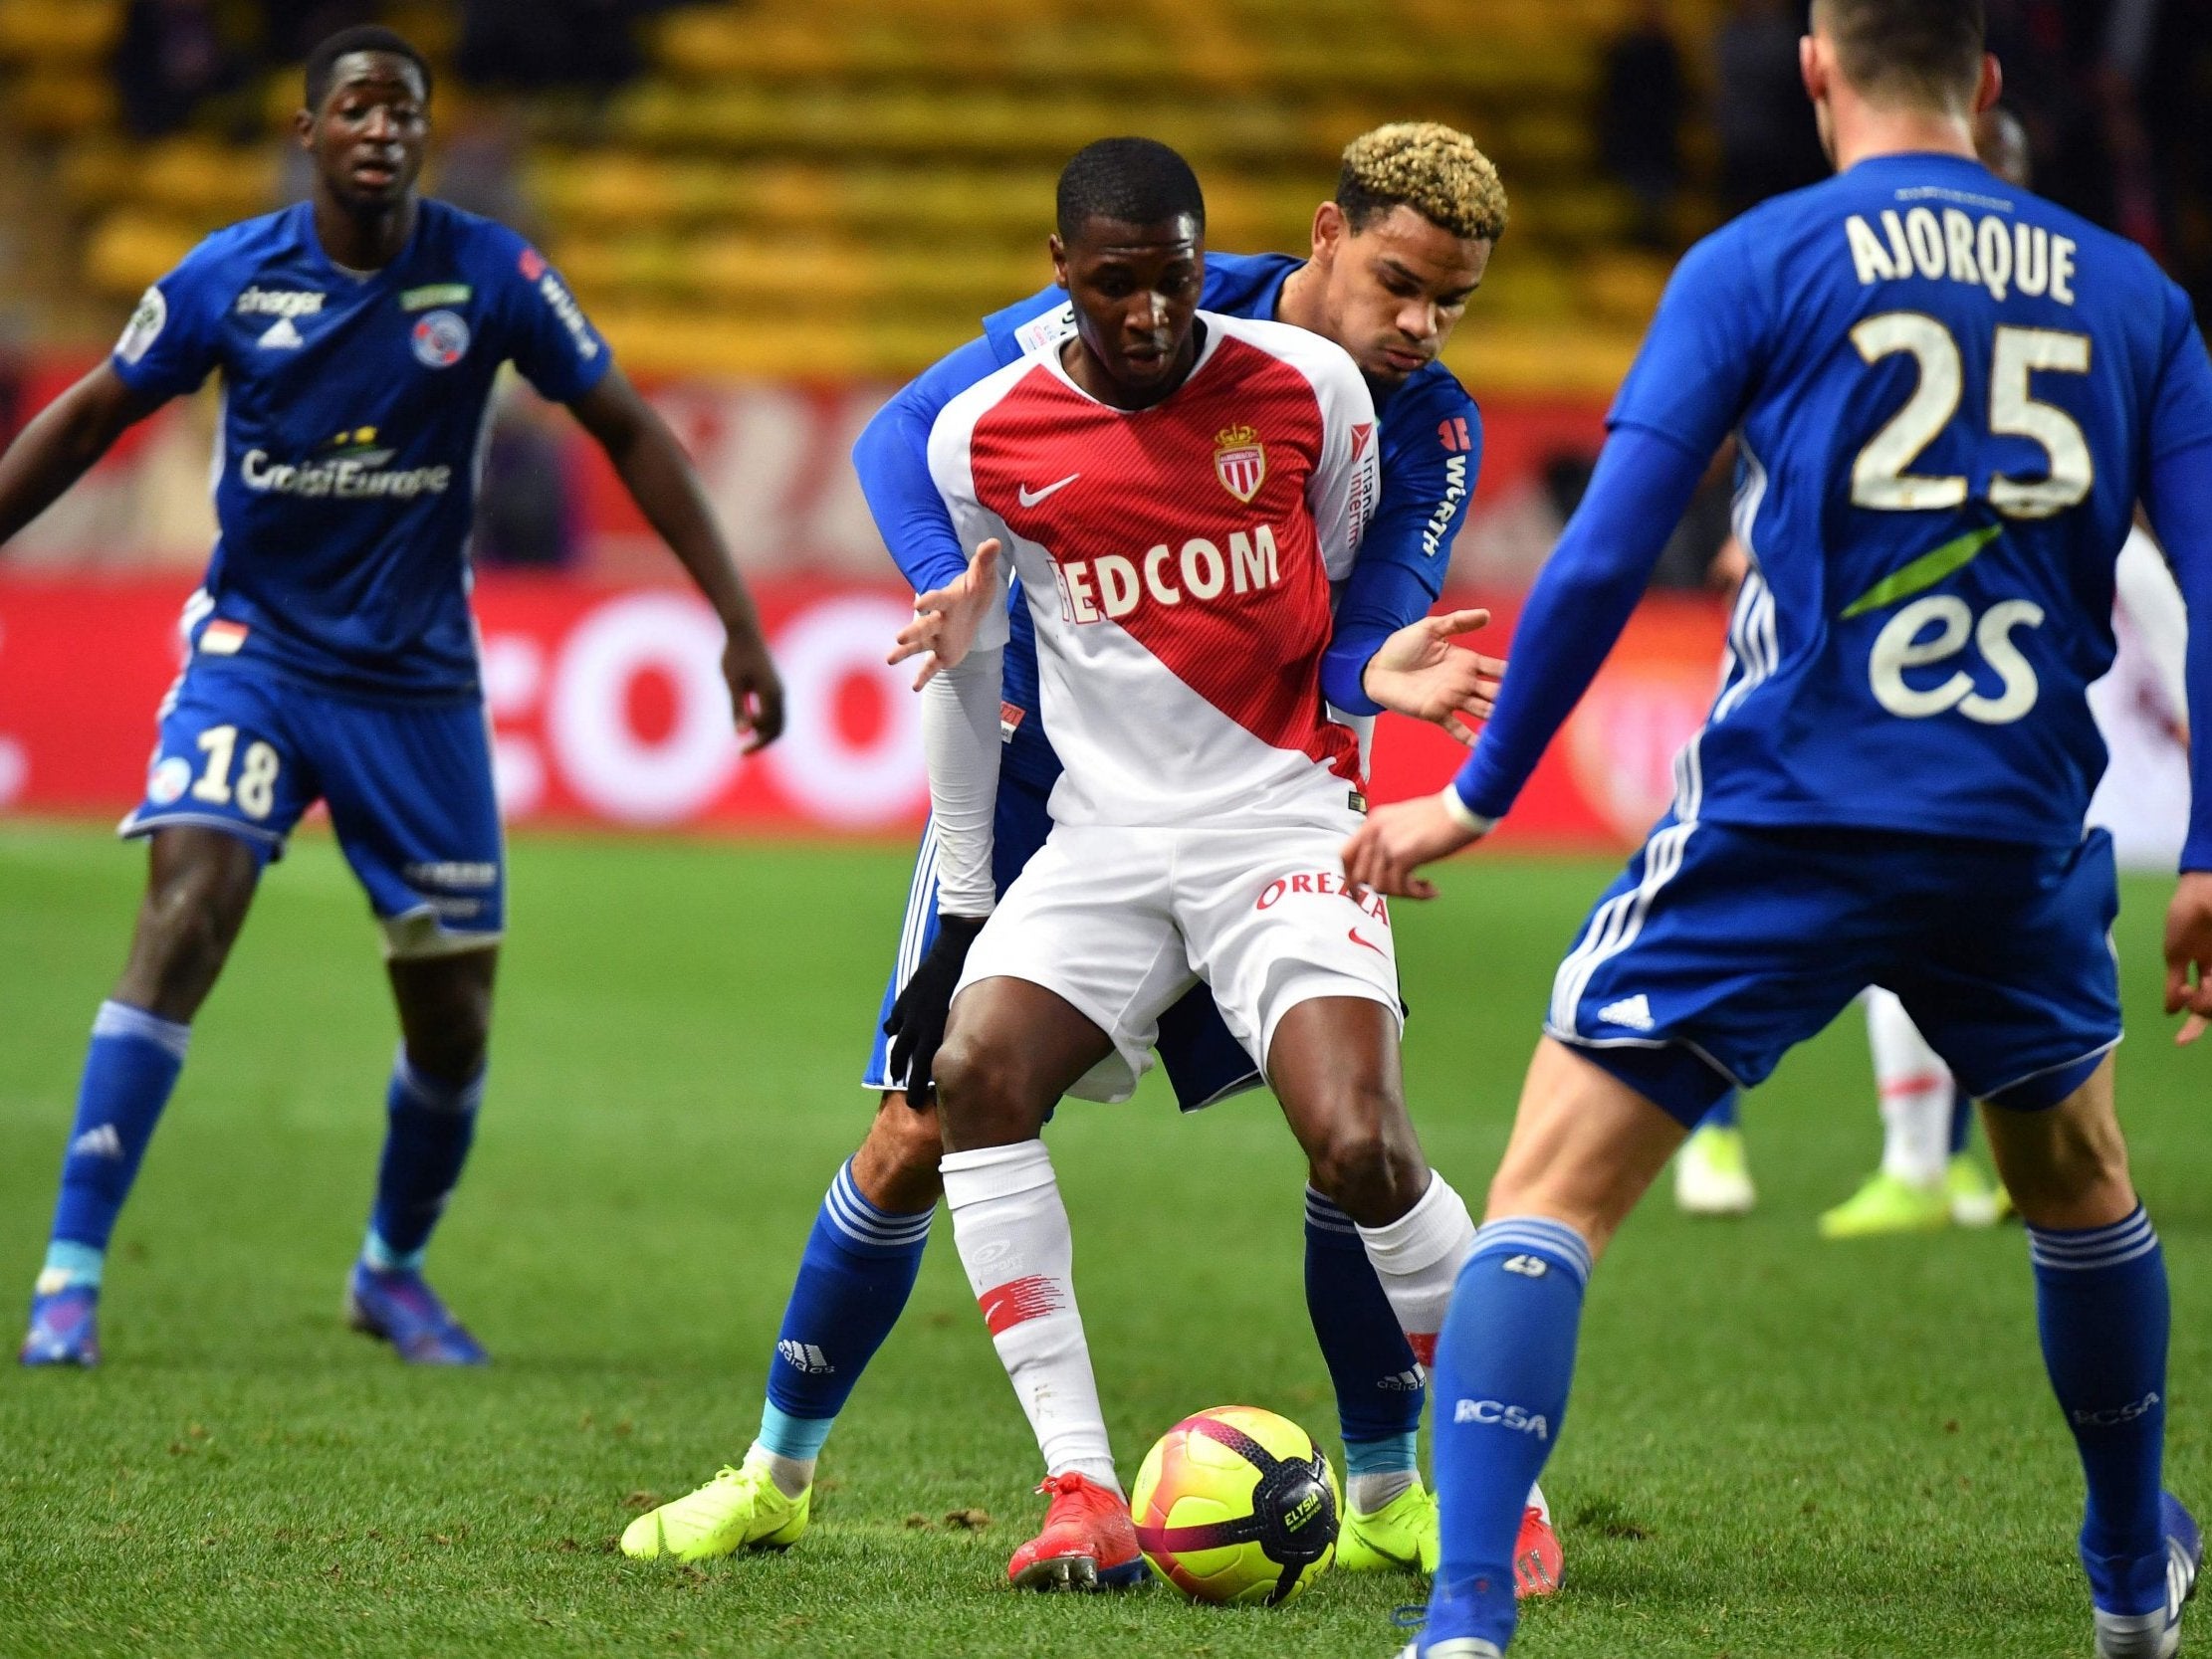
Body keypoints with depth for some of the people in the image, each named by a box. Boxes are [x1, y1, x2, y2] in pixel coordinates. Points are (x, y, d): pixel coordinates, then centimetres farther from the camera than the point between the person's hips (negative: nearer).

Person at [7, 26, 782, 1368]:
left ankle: (393, 1270, 33)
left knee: (455, 1017, 5)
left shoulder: (492, 276, -8)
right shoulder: (231, 277, -8)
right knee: (183, 917, -23)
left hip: (416, 680, 1)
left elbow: (630, 431, 1)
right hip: (254, 653, -1)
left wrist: (739, 622, -3)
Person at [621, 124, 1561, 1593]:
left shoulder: (1434, 430, -8)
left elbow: (1353, 640, -17)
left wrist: (1373, 676, -42)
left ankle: (1388, 1497, 5)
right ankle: (777, 1474, 16)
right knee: (920, 1138, -3)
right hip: (1033, 779, -2)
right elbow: (907, 437, -10)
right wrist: (959, 594, -28)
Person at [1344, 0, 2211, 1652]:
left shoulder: (1758, 264, -1)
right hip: (2020, 834, 4)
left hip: (1784, 818, -3)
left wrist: (1477, 794, 0)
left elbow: (1604, 558, -7)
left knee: (1551, 1191, -2)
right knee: (2077, 1174, 29)